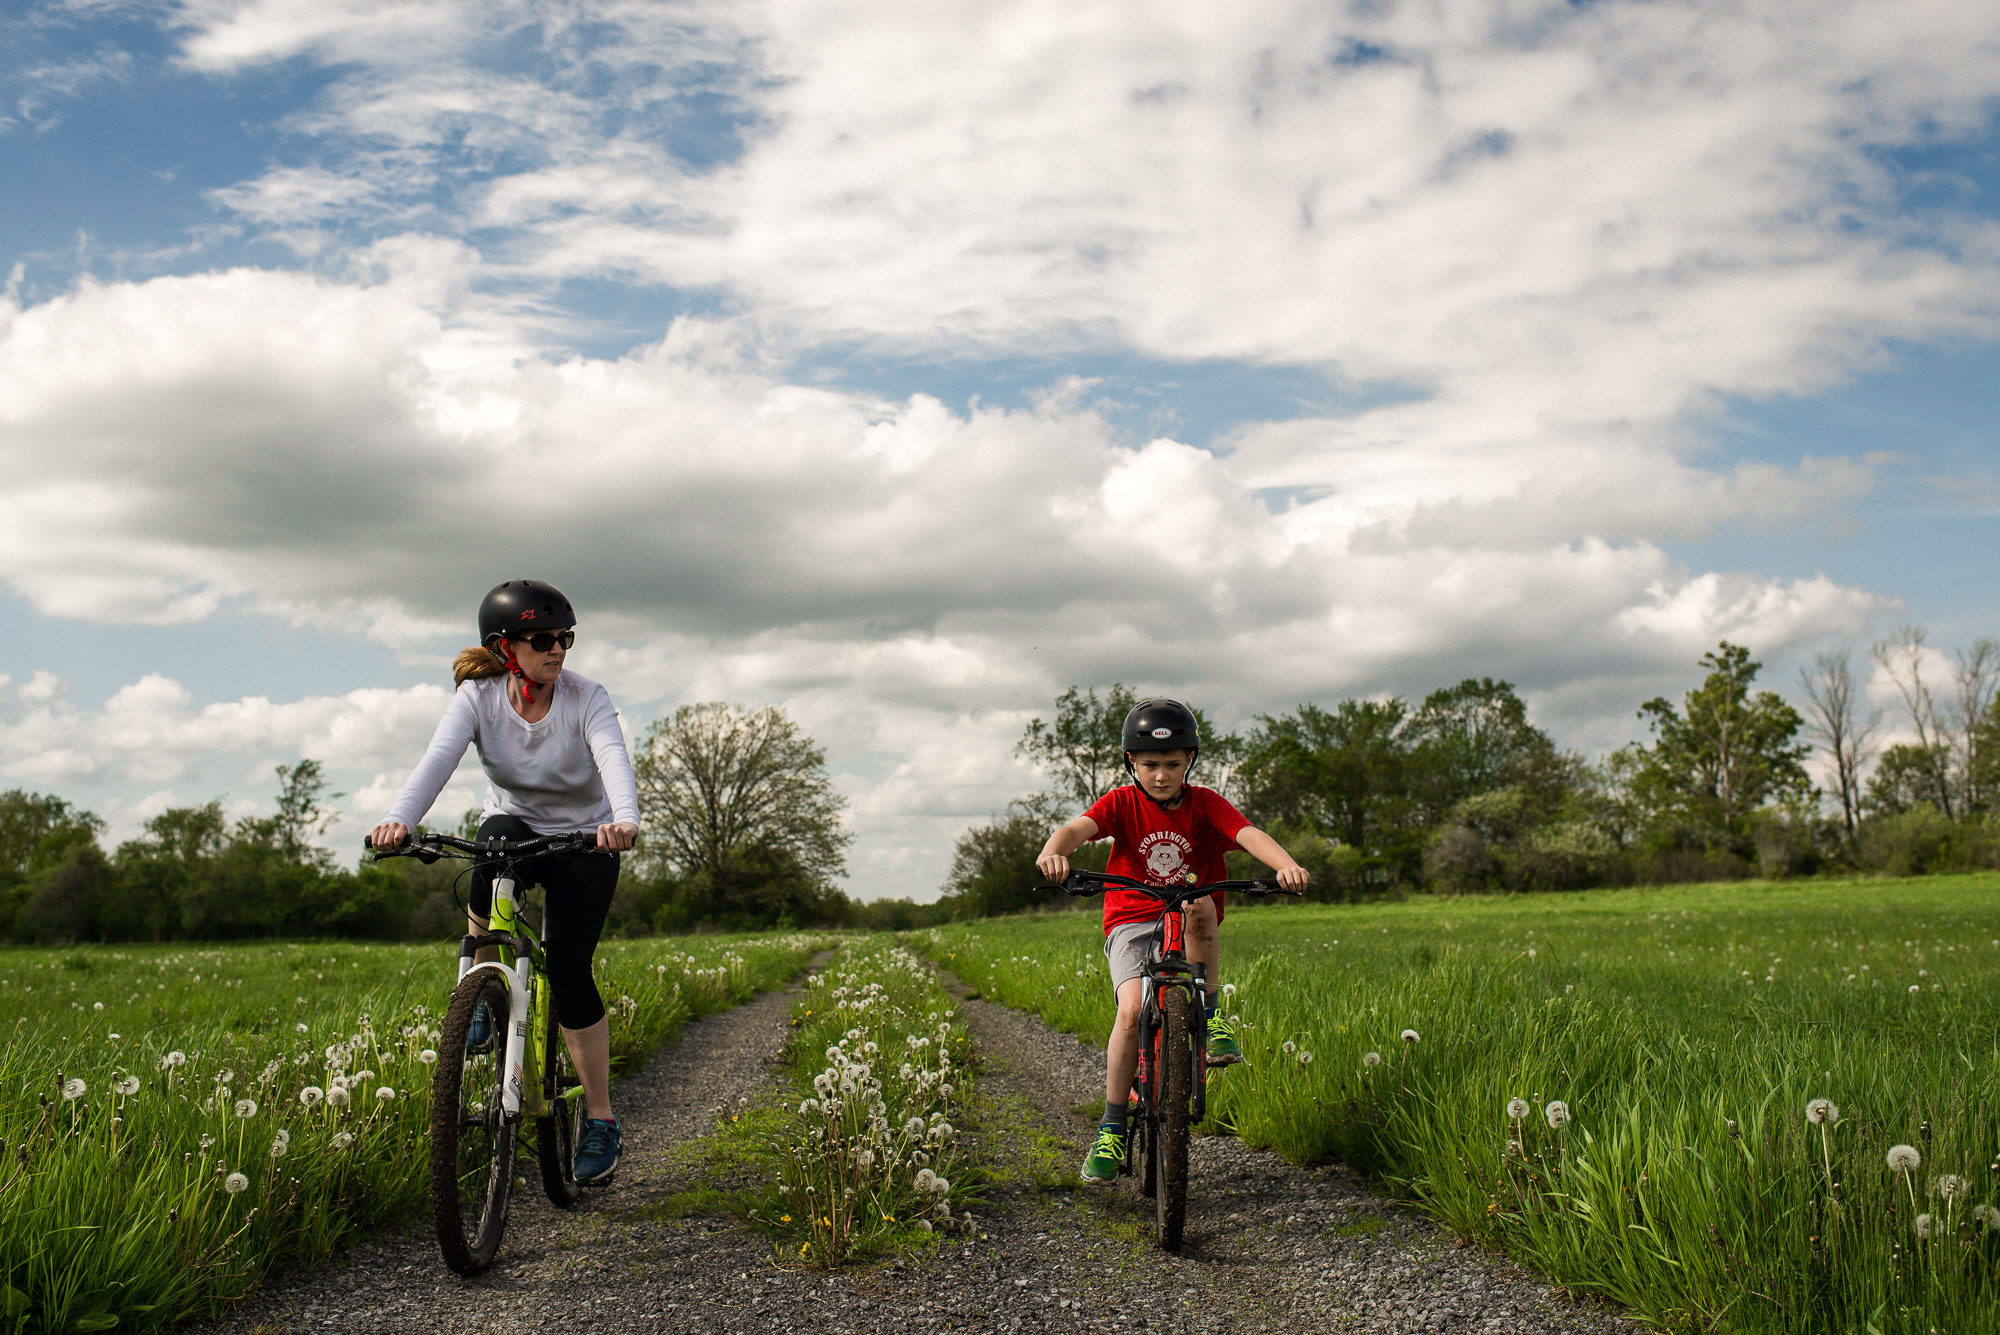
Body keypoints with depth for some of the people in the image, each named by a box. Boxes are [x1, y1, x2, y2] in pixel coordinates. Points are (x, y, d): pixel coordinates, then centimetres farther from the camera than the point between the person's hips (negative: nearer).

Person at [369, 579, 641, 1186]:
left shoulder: (586, 698, -20)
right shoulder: (478, 696, -16)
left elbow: (614, 758, -38)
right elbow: (439, 757, -32)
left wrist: (625, 819, -60)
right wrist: (399, 817, -52)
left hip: (584, 839, -1)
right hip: (514, 823, 1)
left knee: (569, 971, -14)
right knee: (493, 863, -37)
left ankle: (600, 1120, 0)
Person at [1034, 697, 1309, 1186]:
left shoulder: (1205, 803, 0)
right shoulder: (1122, 803, -2)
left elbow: (1248, 834, -18)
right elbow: (1078, 827, -21)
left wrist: (1287, 865, -39)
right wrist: (1054, 850, -46)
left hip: (1191, 924, 1)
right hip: (1132, 923, -1)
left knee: (1200, 906, -35)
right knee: (1133, 1010, -24)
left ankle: (1211, 1019, -17)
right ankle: (1112, 1128, -10)